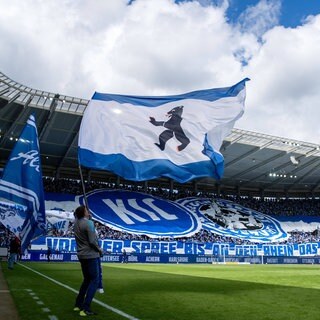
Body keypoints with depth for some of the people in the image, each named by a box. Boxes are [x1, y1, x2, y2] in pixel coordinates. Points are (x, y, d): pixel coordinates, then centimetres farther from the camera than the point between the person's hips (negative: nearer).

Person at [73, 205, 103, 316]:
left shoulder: (76, 223, 3)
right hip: (90, 255, -8)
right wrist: (99, 249, -4)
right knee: (94, 280, -3)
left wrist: (88, 217, 14)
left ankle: (78, 304, 25)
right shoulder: (89, 223, -17)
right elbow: (92, 241, -19)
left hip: (81, 255, 8)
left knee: (87, 279, 21)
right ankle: (85, 309, -8)